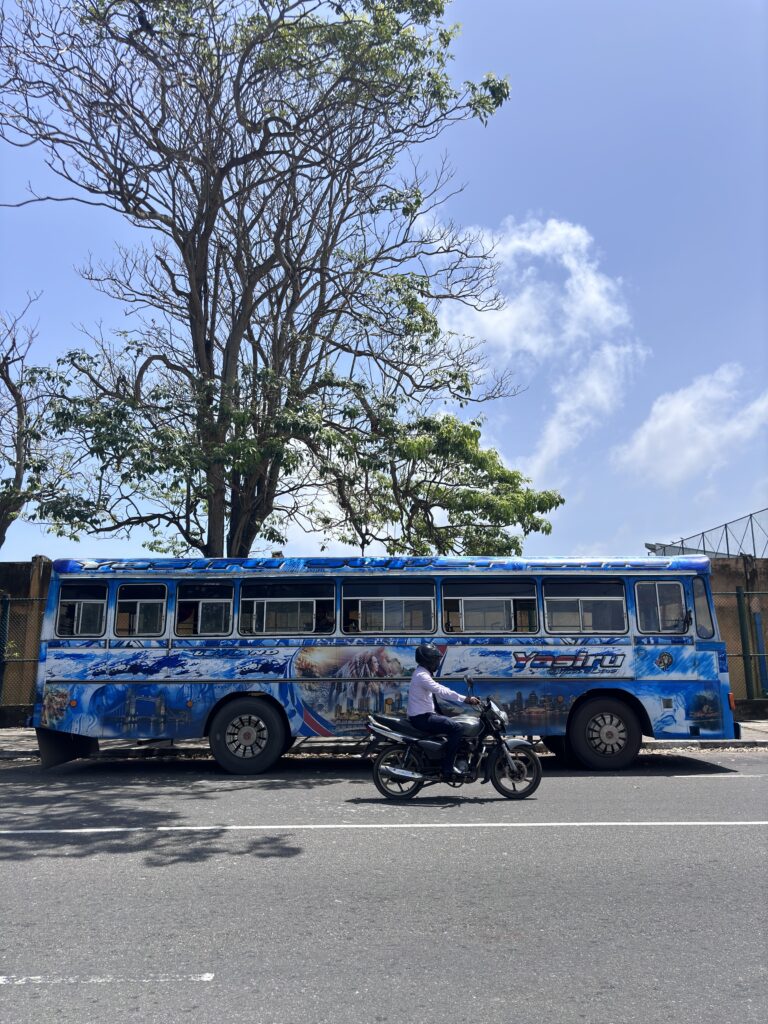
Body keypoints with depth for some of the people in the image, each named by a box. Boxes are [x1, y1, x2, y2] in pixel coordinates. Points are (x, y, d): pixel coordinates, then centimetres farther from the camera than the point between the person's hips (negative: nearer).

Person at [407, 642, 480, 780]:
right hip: (422, 718, -11)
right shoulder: (422, 675, -18)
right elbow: (441, 691, -28)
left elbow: (440, 689, 15)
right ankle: (448, 768, -17)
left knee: (453, 722, 17)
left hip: (426, 715, 11)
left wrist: (466, 698, 7)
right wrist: (465, 699, -29)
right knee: (456, 728, -20)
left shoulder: (423, 673, 16)